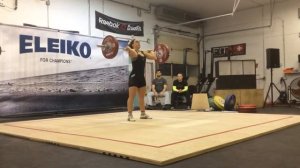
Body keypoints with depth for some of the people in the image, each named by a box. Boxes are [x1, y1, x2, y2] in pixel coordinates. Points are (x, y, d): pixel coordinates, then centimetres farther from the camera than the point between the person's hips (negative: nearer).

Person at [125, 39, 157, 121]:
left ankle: (143, 114, 22)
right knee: (131, 97, -6)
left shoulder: (143, 52, 14)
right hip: (134, 77, -8)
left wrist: (151, 52, 22)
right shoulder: (132, 52, -6)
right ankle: (130, 115, -3)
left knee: (142, 97, 13)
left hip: (141, 77, 8)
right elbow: (134, 54, -32)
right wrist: (128, 49, -20)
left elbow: (154, 57, 6)